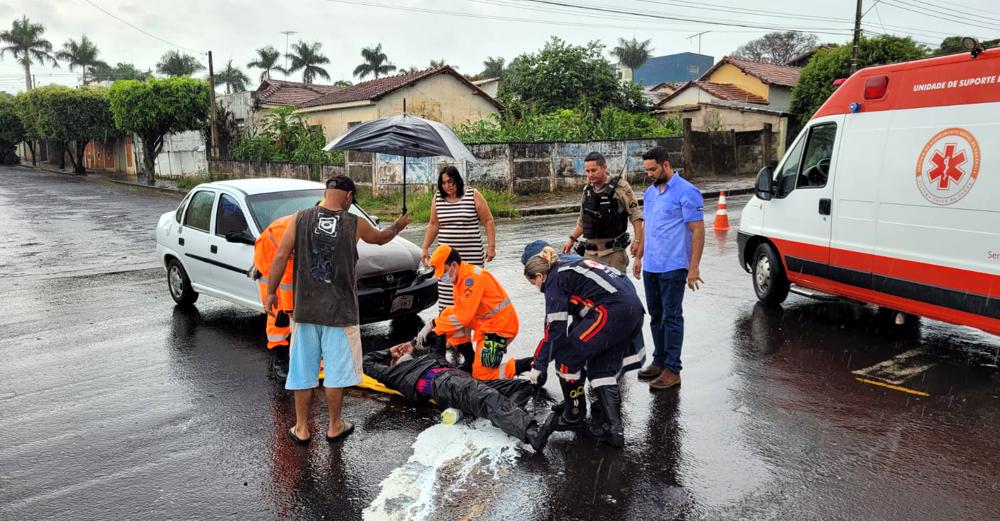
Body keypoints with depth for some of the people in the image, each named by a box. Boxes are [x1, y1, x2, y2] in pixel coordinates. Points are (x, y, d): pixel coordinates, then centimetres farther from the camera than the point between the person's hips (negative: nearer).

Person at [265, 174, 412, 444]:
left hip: (305, 308, 2)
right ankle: (334, 427, 21)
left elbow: (281, 256, -4)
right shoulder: (355, 224, -3)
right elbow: (380, 237, 17)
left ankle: (301, 429, 20)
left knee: (303, 369, 11)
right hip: (340, 310, -2)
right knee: (336, 369, 10)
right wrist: (397, 226, 38)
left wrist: (271, 292, 5)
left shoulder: (301, 219, -1)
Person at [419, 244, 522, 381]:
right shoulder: (459, 279, 6)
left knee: (481, 375, -9)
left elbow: (463, 316, -27)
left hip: (501, 325, -9)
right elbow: (459, 312, 11)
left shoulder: (472, 277, -23)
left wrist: (433, 324, -21)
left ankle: (527, 365, 4)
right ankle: (470, 360, 9)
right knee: (447, 313, 0)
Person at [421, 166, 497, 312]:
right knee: (446, 291, -2)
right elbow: (433, 225, 19)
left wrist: (491, 246, -4)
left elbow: (488, 221, 1)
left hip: (471, 255, -3)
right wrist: (425, 248, 16)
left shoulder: (473, 195, -1)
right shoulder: (438, 198, 11)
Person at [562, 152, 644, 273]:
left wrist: (637, 240, -15)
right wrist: (572, 239, 16)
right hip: (590, 252, 5)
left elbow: (635, 215, -8)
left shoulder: (619, 186, -5)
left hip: (613, 251, -5)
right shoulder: (587, 190, 13)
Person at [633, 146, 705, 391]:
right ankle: (659, 360, 27)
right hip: (650, 267, 8)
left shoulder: (686, 192, -12)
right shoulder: (650, 192, 13)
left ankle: (672, 369, 5)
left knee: (671, 318, -2)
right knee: (656, 316, 15)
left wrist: (694, 268, -18)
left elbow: (698, 230, -14)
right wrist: (639, 257, 18)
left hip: (673, 268, -8)